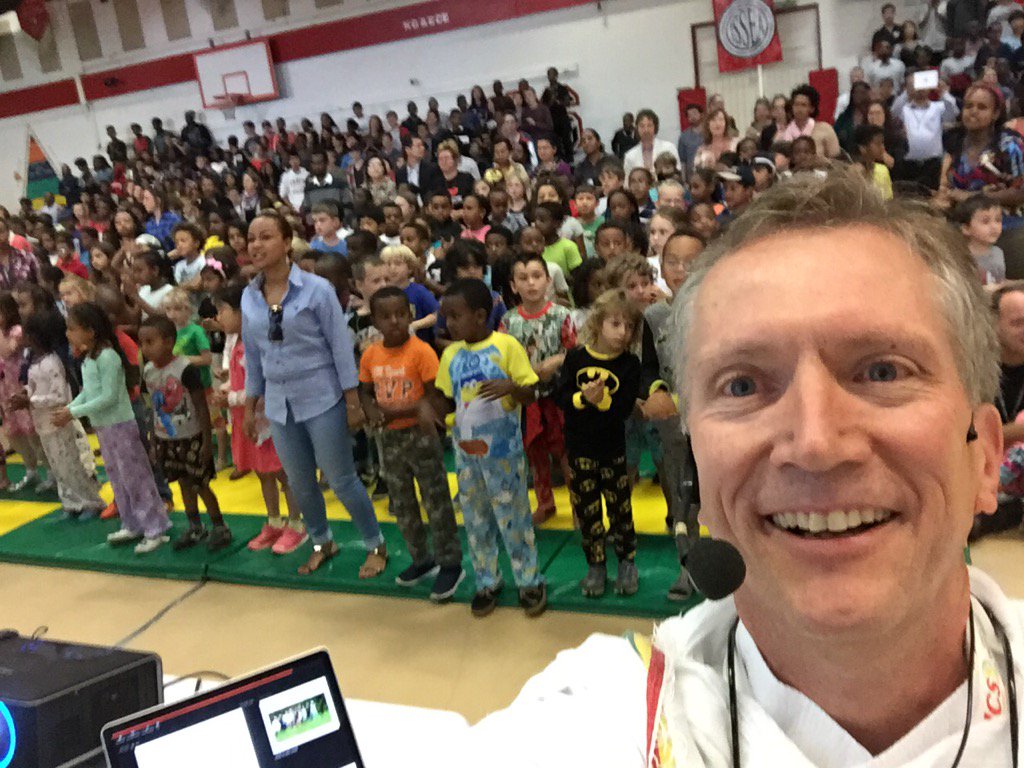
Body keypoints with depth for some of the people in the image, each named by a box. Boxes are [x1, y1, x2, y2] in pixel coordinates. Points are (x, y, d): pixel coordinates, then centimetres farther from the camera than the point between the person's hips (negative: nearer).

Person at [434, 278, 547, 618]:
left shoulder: (506, 345, -11)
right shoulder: (450, 355, 3)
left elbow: (530, 394, -9)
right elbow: (447, 400, 9)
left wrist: (510, 387, -29)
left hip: (503, 449, -5)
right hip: (466, 449, 5)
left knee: (513, 516, 5)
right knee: (475, 519, 14)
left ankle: (530, 581, 22)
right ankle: (486, 582, 30)